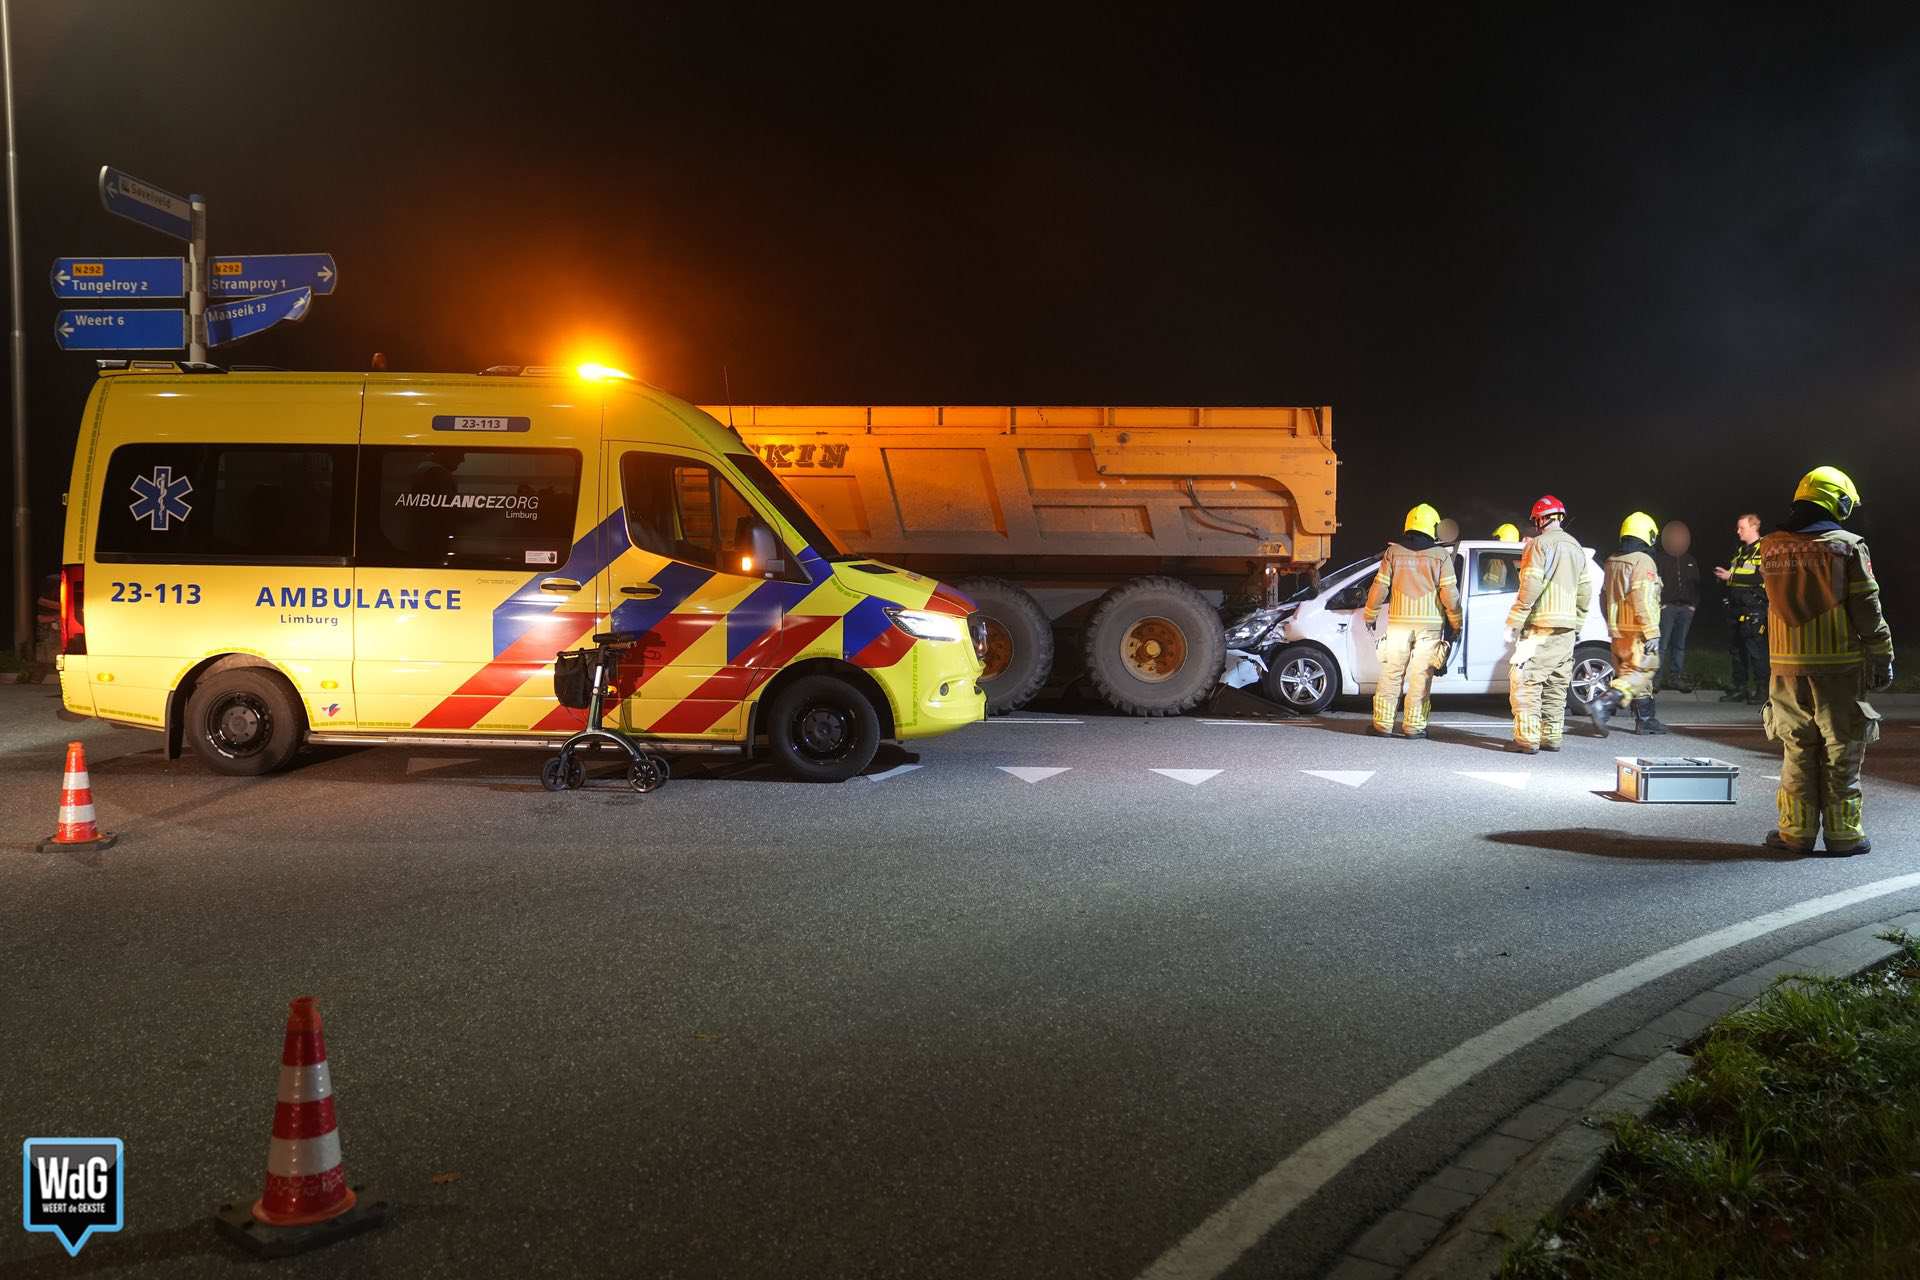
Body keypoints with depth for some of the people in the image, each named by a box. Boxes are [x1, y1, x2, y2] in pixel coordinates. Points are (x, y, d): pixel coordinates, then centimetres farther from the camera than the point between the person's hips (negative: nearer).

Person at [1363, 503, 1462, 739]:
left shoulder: (1393, 551, 0)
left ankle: (1383, 724, 7)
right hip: (1430, 624, -1)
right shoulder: (1440, 555, -3)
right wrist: (1456, 624, 7)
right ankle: (1414, 726, 5)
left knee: (1390, 675, 7)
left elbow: (1380, 587, 0)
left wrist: (1370, 616, 13)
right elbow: (1449, 594, -5)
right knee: (1421, 676, 5)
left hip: (1399, 622, 1)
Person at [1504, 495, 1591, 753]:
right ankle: (1551, 737, 15)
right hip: (1567, 630, 8)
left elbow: (1530, 586, -16)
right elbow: (1585, 590, 17)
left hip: (1542, 626, -8)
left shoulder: (1540, 544, -8)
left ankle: (1527, 738, -12)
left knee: (1524, 680, -7)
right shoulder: (1576, 548, 17)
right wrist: (1577, 624, 23)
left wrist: (1514, 623, -13)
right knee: (1556, 685, 13)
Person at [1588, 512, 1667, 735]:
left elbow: (1604, 597, 21)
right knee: (1642, 672, -8)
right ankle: (1603, 704, -22)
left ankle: (1645, 720, 19)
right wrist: (1652, 633, -19)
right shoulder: (1643, 561, -13)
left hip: (1618, 631, 9)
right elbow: (1643, 601, -20)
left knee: (1629, 672, 14)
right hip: (1637, 631, -9)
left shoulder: (1612, 562, 14)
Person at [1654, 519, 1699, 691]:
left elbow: (1696, 585, 20)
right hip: (1666, 606, -5)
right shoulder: (1658, 558, 2)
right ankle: (1656, 678, -11)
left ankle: (1676, 677, 13)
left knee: (1680, 645, 8)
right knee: (1661, 644, -11)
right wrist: (1659, 603, -11)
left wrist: (1694, 604, 8)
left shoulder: (1691, 561, 18)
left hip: (1686, 608, 5)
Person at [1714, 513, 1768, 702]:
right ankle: (1739, 688, 16)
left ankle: (1762, 689, -2)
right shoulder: (1739, 551, 20)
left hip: (1754, 607, -8)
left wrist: (1732, 576, -18)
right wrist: (1724, 575, 8)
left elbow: (1761, 576, -19)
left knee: (1755, 648, -8)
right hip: (1736, 607, 8)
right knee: (1736, 649, 10)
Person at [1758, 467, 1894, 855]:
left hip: (1787, 663, 3)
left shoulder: (1771, 546, 4)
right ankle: (1843, 833, 10)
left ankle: (1797, 831, 12)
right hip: (1838, 663, -3)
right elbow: (1867, 609, -6)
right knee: (1841, 749, 5)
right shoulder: (1847, 546, -7)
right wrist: (1882, 659, 1)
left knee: (1796, 749, 9)